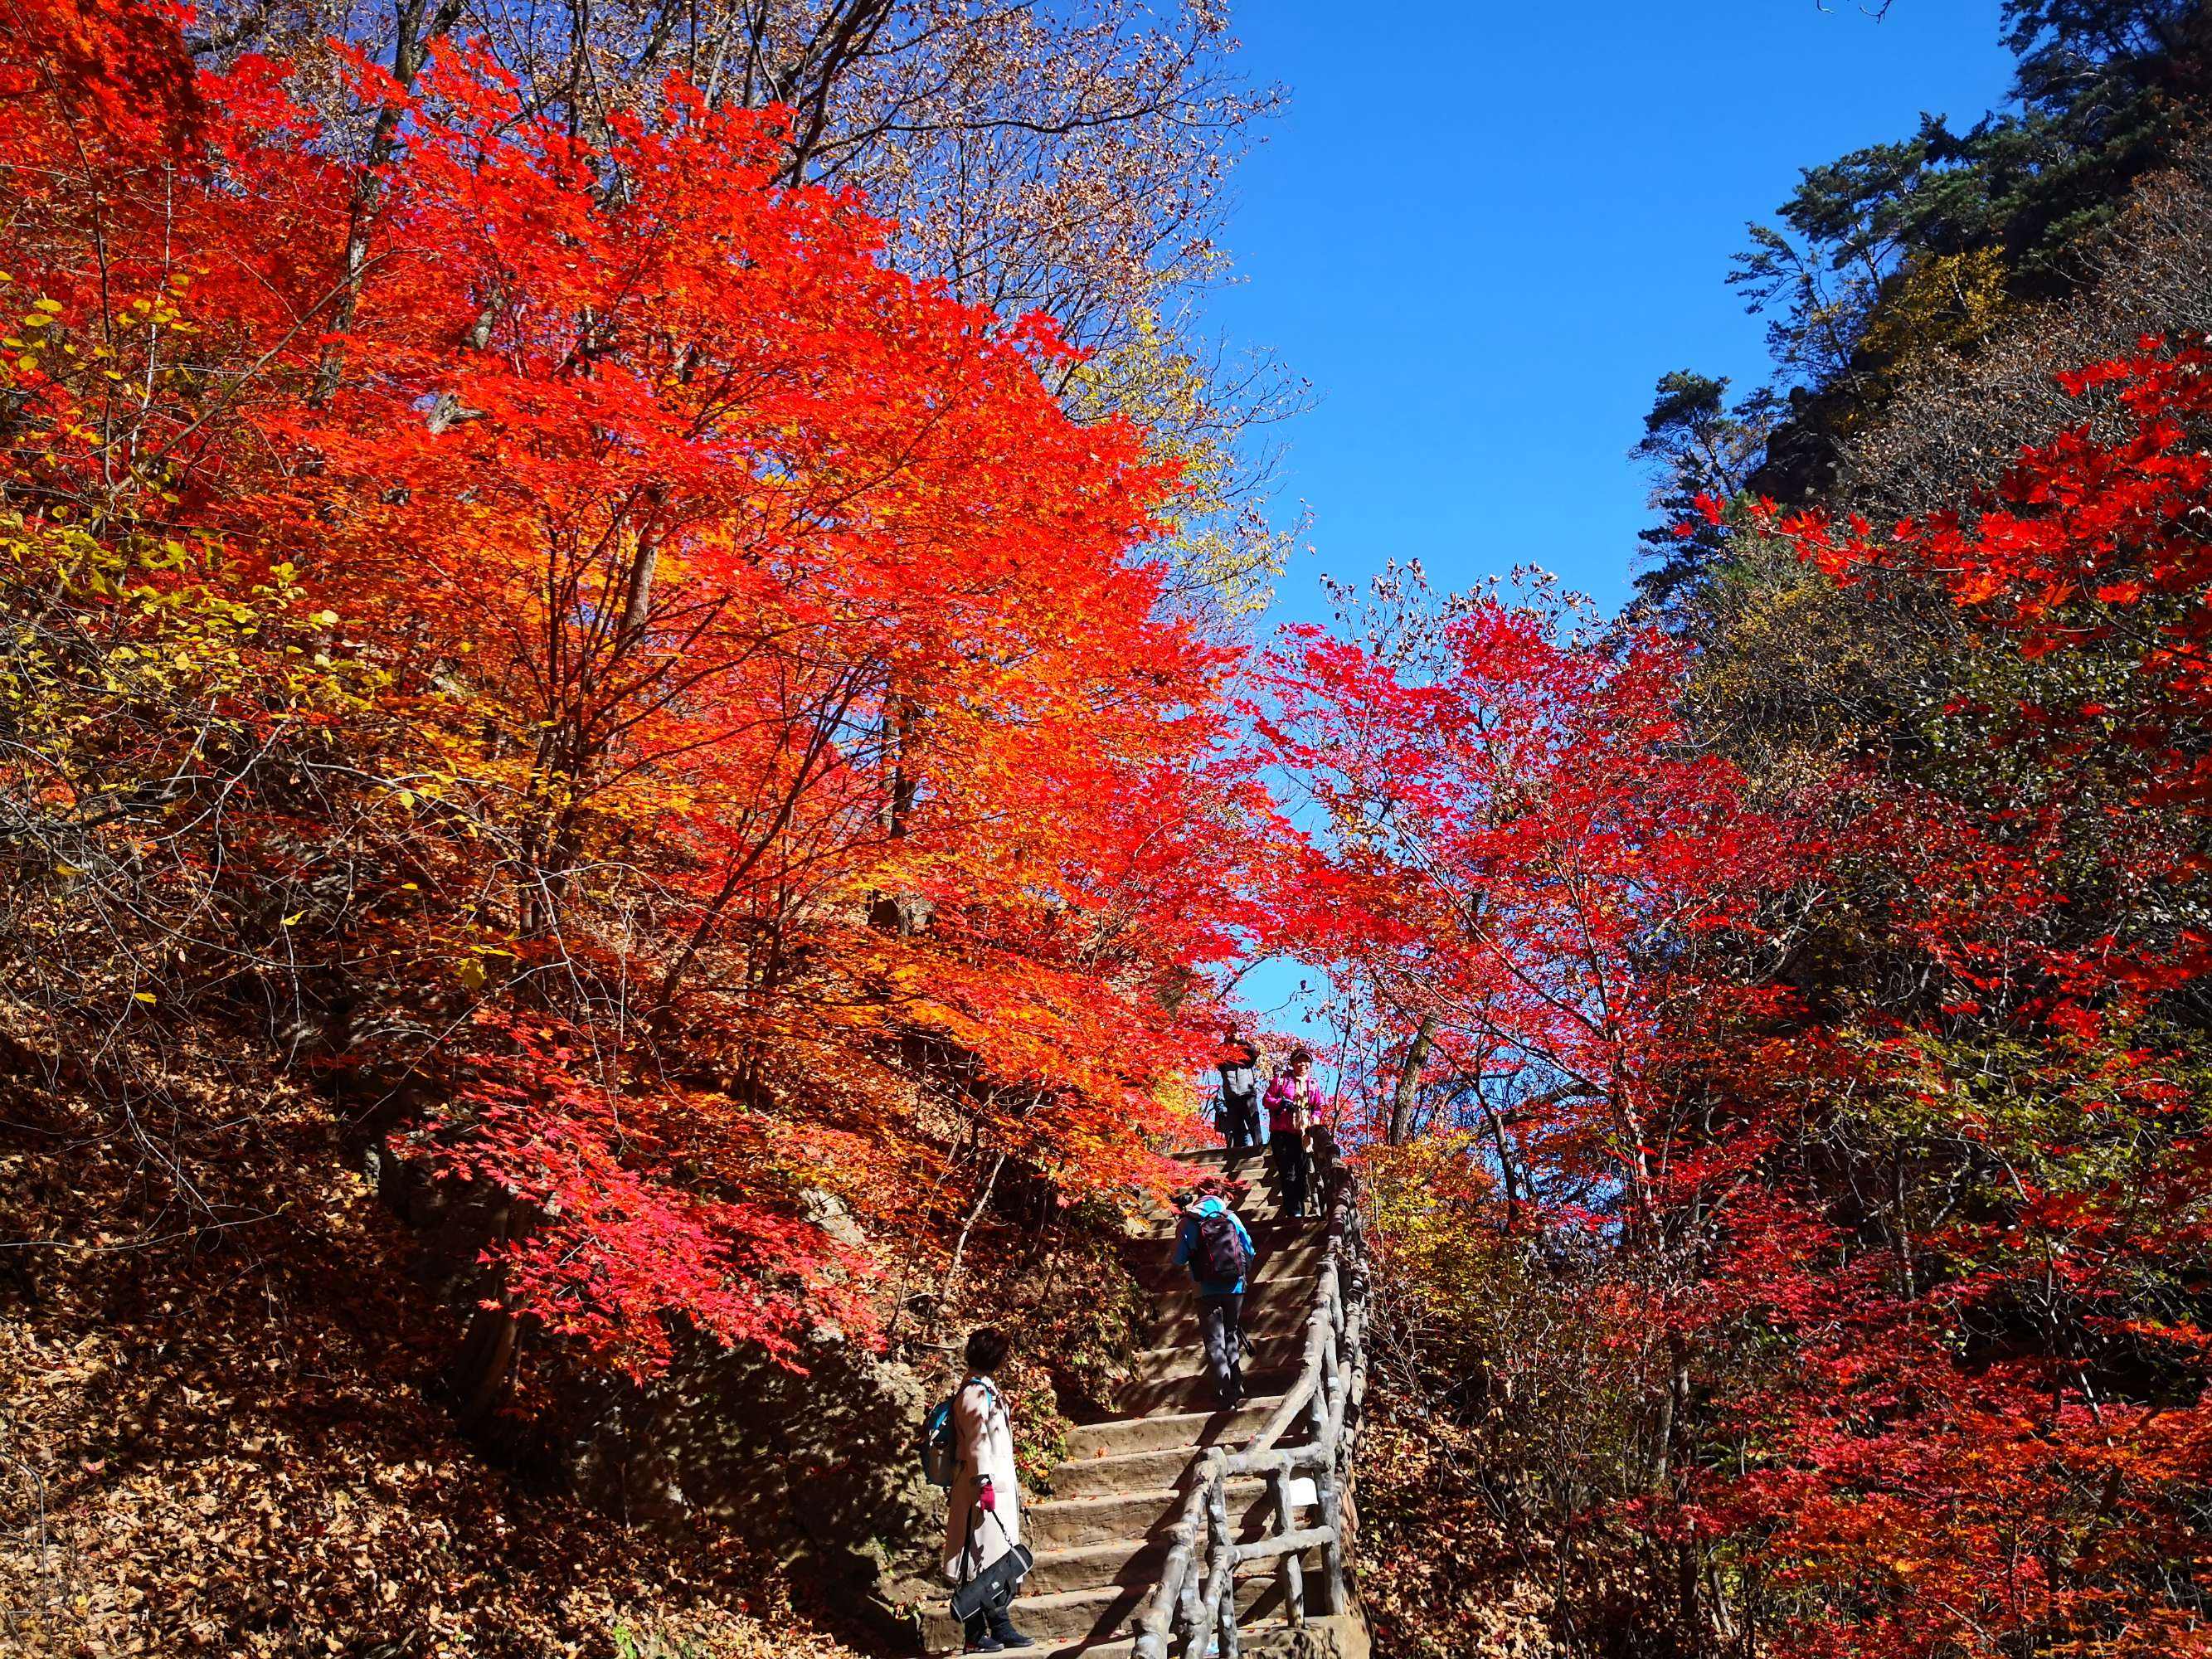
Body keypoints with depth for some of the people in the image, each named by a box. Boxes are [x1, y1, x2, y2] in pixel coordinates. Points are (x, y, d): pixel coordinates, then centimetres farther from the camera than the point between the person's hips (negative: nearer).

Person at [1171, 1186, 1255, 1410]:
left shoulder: (1188, 1224, -5)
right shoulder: (1232, 1218, 1)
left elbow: (1179, 1260, -1)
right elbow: (1250, 1252, 6)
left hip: (1207, 1290, -2)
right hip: (1235, 1288, 3)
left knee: (1214, 1343, 3)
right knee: (1232, 1335, 20)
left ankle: (1226, 1395, -6)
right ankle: (1237, 1387, 20)